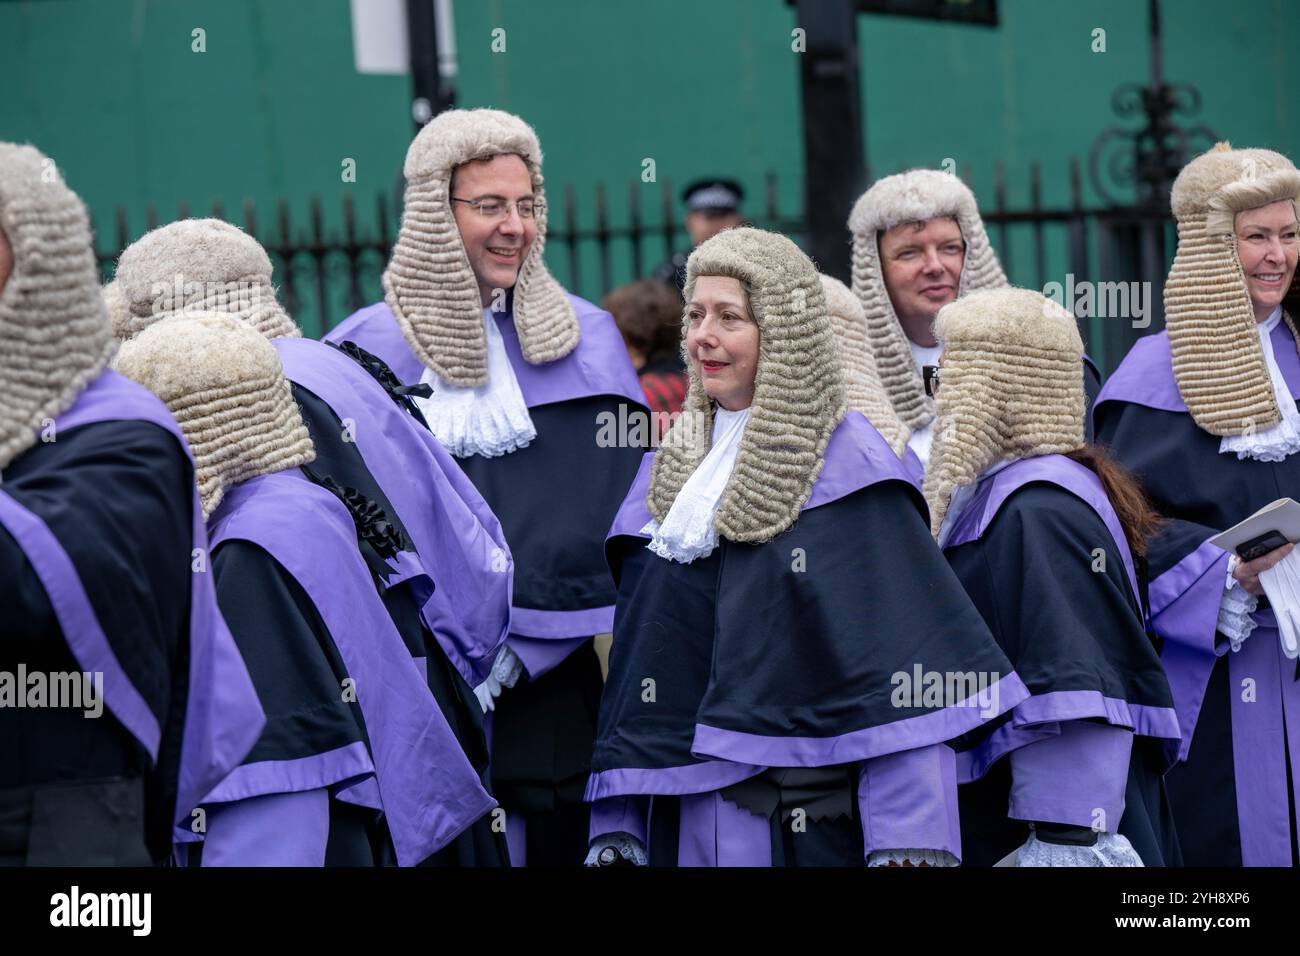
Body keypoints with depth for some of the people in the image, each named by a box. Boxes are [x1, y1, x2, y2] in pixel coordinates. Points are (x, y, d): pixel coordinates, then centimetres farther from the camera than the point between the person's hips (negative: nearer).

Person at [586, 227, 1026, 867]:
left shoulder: (847, 469, -7)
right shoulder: (673, 468, 11)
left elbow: (901, 669, -14)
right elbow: (634, 660, 12)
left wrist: (907, 843, -22)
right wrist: (615, 830, 6)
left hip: (806, 828, -5)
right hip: (678, 823, 5)